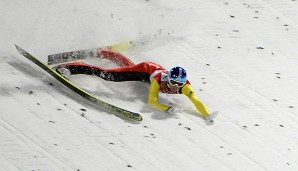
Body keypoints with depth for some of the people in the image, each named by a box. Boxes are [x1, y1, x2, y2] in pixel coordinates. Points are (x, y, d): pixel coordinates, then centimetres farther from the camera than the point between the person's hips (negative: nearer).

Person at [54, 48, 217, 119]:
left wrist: (208, 115, -57)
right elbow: (152, 100, -46)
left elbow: (196, 100, -43)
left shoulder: (184, 85, -36)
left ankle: (104, 53, 59)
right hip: (145, 70, -5)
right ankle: (70, 68, -8)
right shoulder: (160, 79, -44)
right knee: (109, 75, -13)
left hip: (156, 69, 5)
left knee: (128, 65, 31)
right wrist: (169, 109, -58)